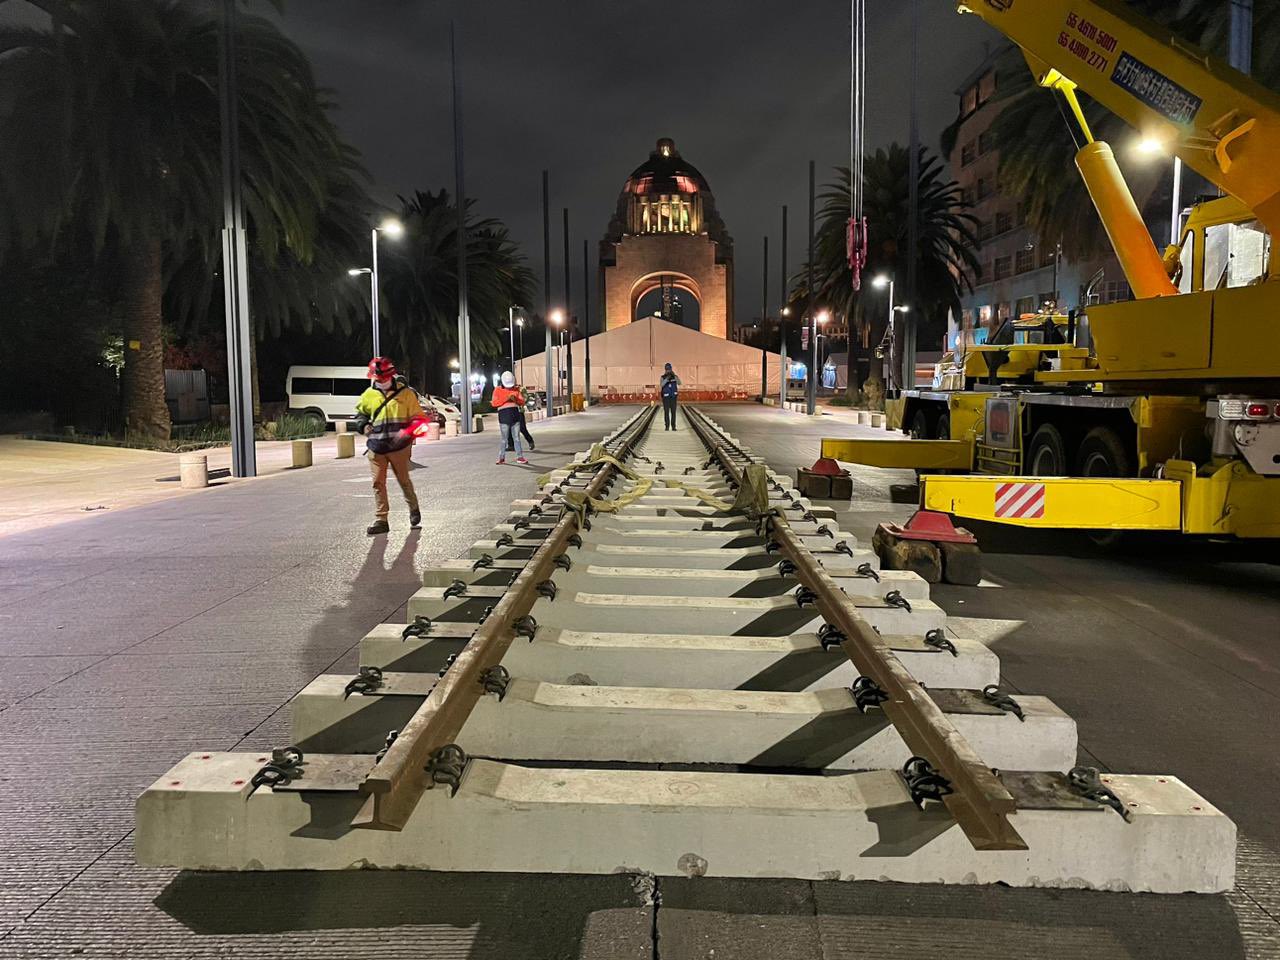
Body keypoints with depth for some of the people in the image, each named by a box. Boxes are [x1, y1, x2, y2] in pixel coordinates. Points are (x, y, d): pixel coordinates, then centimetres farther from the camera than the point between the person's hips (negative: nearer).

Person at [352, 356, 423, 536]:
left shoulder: (405, 393, -3)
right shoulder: (369, 395, 7)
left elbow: (417, 417, -1)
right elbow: (360, 413, 24)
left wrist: (407, 432, -19)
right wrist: (363, 426, 3)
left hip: (399, 447, -3)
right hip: (376, 447, 3)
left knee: (404, 480, 11)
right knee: (378, 483, 0)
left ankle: (413, 508, 36)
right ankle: (380, 521, 5)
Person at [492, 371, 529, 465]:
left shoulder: (516, 389, 13)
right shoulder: (497, 390, 4)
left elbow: (522, 402, 10)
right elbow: (494, 403, -5)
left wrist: (515, 399, -10)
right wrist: (505, 399, -15)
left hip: (515, 414, 3)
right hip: (504, 415, -3)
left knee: (516, 438, 4)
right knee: (504, 439, -2)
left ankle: (519, 457, 6)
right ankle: (501, 458, 8)